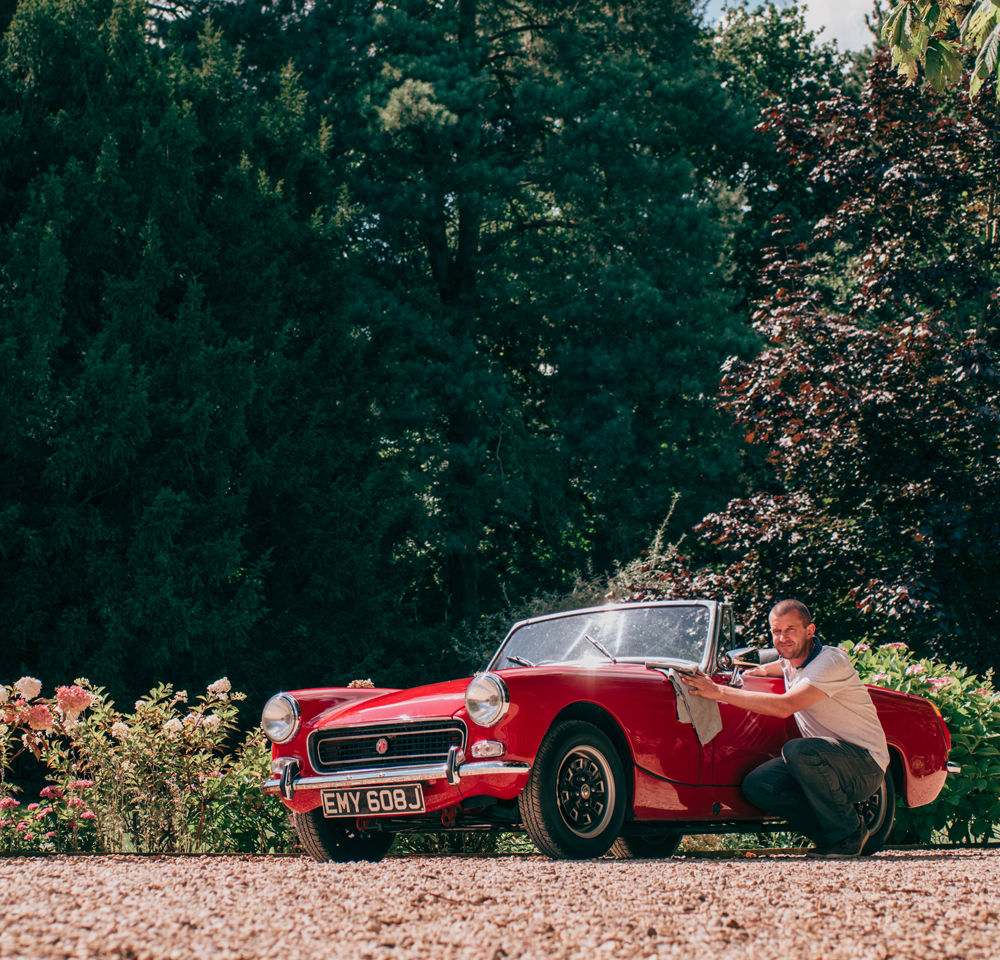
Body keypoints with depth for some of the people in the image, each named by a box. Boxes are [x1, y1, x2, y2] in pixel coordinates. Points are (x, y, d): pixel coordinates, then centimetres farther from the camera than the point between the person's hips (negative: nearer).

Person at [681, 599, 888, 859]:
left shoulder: (831, 662, -20)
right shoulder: (792, 663, 8)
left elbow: (785, 706, -33)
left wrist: (720, 691, -31)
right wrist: (763, 669, 16)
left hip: (866, 764, -8)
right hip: (821, 761, 8)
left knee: (797, 750, -35)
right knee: (756, 785, -11)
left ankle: (849, 834, -15)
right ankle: (830, 838, -2)